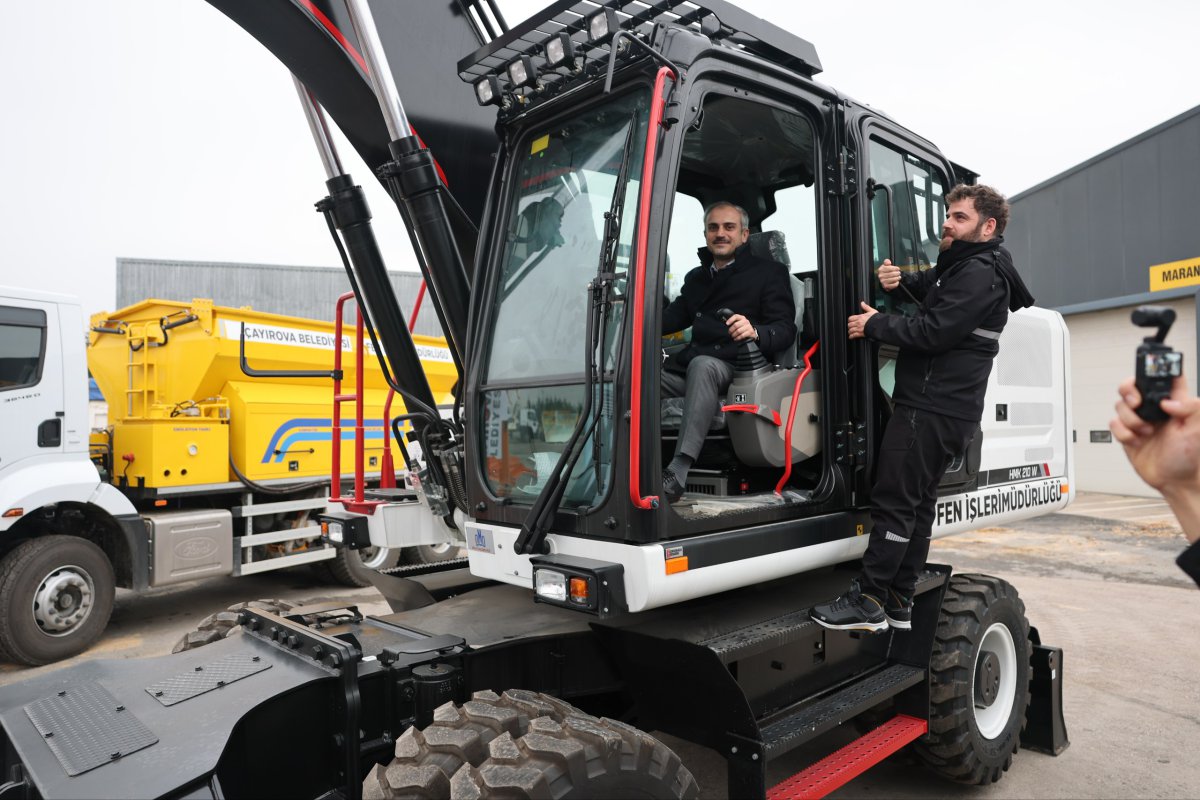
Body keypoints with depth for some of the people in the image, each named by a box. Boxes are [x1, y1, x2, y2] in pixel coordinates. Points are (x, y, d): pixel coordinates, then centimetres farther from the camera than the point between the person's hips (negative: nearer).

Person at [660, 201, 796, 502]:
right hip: (690, 364, 5)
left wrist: (755, 332, -26)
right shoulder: (696, 277, 27)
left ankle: (678, 472, -48)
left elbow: (786, 330, -2)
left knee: (702, 365, -40)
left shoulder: (768, 272, 10)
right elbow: (671, 319, 19)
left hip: (737, 367, -5)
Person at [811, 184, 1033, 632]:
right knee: (917, 502, 11)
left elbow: (932, 332, -19)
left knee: (893, 502, -11)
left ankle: (869, 602, -8)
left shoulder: (979, 274, -10)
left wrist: (875, 325, -7)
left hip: (932, 408, -11)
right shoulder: (959, 267, 22)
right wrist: (901, 280, 9)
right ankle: (899, 602, 18)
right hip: (948, 409, 11)